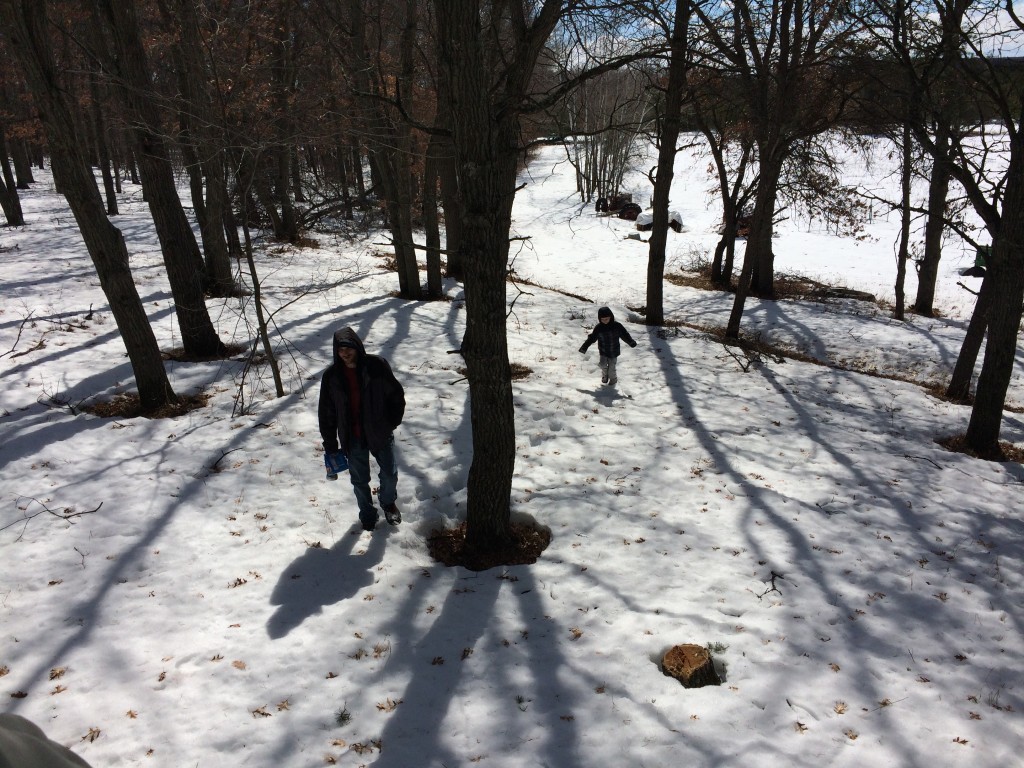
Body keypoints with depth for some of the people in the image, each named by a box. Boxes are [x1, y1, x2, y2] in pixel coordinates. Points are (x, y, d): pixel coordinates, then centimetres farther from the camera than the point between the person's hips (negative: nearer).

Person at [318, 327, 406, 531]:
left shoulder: (377, 366, -14)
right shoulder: (331, 376, -9)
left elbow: (396, 394, -2)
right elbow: (326, 413, -1)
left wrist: (392, 422, -3)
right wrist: (330, 445, -1)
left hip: (380, 433, -1)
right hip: (352, 439, 1)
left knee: (390, 475, 13)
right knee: (360, 480, 14)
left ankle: (388, 503, 43)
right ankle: (367, 513, 38)